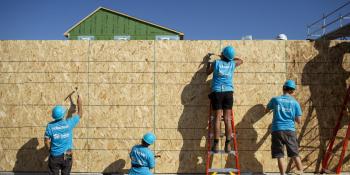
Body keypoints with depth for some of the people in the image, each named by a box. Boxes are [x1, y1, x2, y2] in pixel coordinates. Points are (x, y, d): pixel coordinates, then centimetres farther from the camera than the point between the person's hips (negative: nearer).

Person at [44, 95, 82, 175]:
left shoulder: (50, 126, -12)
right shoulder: (69, 123, -12)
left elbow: (46, 142, -8)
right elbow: (79, 114, 5)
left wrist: (50, 150, 10)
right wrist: (79, 102, 17)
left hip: (54, 156, 0)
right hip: (67, 156, 0)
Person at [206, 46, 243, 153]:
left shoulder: (216, 63, 3)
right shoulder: (232, 64, 8)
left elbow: (208, 72, 20)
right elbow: (241, 61, 32)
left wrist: (209, 63, 37)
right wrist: (230, 57, 40)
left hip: (217, 92, -1)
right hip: (228, 92, 1)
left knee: (217, 118, -3)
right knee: (227, 119, 0)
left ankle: (216, 145, -6)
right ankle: (228, 145, -2)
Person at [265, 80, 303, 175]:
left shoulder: (275, 99, 6)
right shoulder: (295, 102, 5)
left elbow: (266, 111, 23)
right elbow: (299, 121, 5)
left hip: (277, 130, 0)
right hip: (290, 130, 1)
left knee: (280, 156, 1)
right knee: (295, 154, 9)